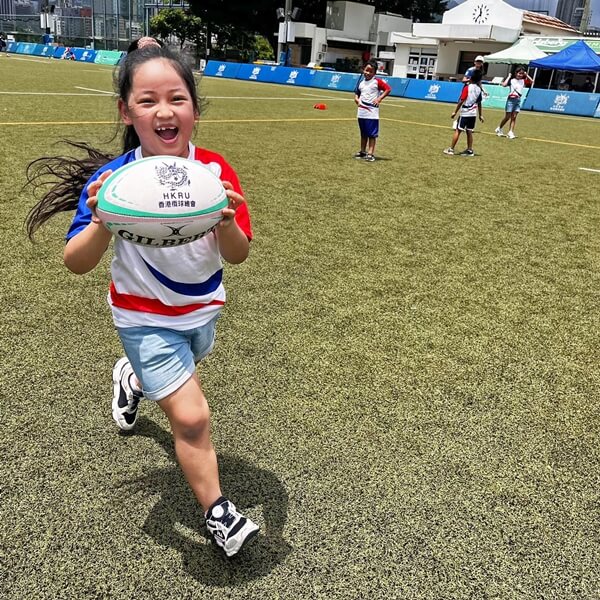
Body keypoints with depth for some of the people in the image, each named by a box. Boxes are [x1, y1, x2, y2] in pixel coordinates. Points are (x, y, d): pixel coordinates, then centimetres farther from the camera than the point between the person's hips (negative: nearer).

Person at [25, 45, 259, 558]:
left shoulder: (215, 170, -18)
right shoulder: (112, 180, -24)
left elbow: (238, 255, -18)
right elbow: (77, 264, -22)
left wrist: (226, 223, -40)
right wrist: (103, 222, -42)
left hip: (202, 310, 4)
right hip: (145, 318, -4)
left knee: (177, 377, 32)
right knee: (191, 416, -11)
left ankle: (132, 377, 67)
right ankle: (218, 512, 13)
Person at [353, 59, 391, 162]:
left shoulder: (377, 81, -6)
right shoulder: (361, 82, 11)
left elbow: (388, 89, -7)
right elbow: (357, 93, 20)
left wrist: (379, 98, -14)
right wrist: (356, 99, -1)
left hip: (372, 112, -6)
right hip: (361, 112, 6)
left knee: (372, 134, -3)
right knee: (363, 134, 16)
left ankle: (370, 153, -1)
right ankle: (362, 151, 25)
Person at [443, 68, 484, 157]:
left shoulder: (467, 87, -11)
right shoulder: (479, 89, 6)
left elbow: (461, 101, -14)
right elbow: (479, 103, 11)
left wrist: (455, 112, -10)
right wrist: (480, 115, 17)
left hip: (465, 113, -6)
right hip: (473, 113, 6)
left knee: (458, 130, -2)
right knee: (469, 131, 12)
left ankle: (451, 149, -2)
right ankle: (469, 150, 14)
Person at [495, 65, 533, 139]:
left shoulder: (523, 81, 8)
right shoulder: (511, 80, -7)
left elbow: (531, 81, 3)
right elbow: (504, 84, -23)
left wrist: (526, 75, 2)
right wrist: (509, 77, -14)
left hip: (518, 100, 5)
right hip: (511, 99, -5)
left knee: (514, 117, 1)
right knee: (507, 117, 1)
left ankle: (510, 132, 0)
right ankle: (499, 129, 20)